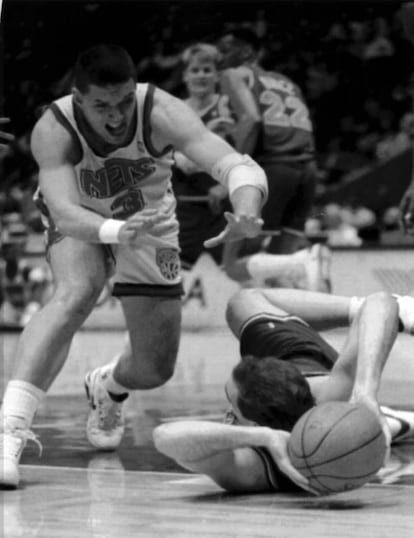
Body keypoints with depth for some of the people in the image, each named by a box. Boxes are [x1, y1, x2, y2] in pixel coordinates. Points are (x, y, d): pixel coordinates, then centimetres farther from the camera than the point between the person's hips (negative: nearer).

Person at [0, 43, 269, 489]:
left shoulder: (162, 114, -35)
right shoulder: (53, 131, -34)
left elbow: (240, 167, -45)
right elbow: (64, 212, -46)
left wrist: (246, 214, -67)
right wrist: (118, 232, -65)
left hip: (148, 219, 2)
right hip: (80, 221, -2)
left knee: (155, 369, 2)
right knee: (75, 294, -36)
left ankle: (106, 388, 41)